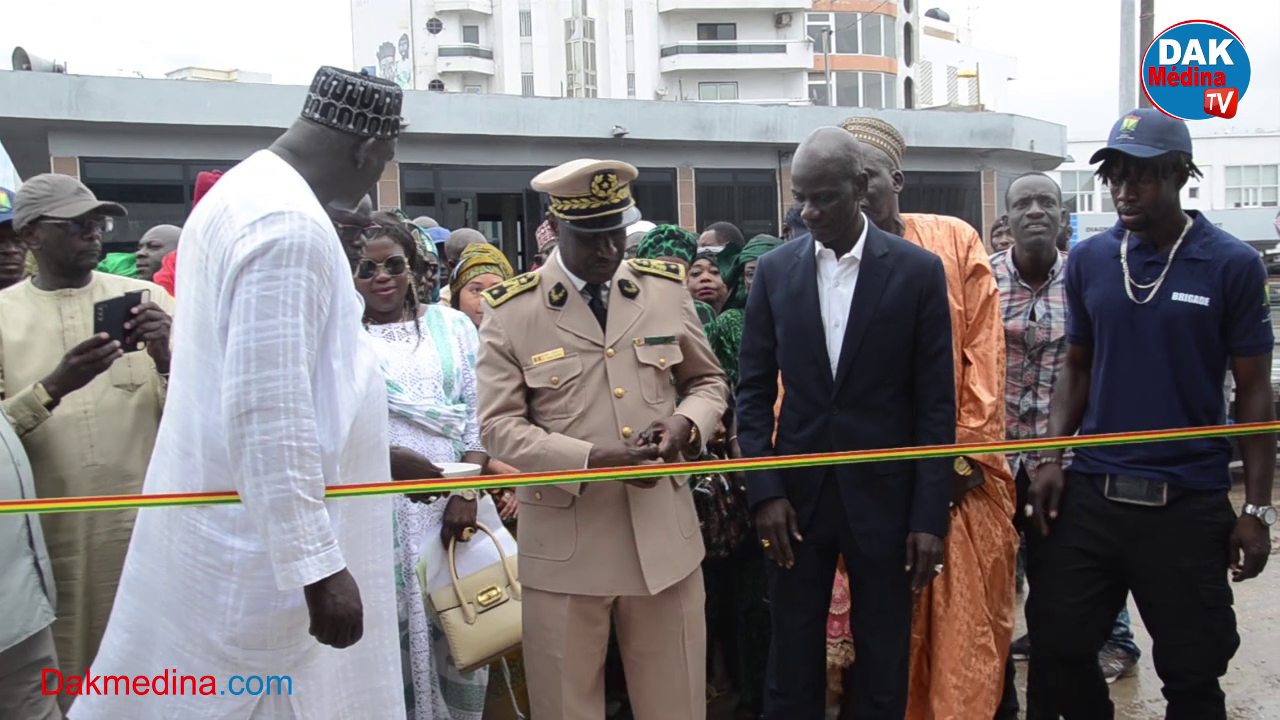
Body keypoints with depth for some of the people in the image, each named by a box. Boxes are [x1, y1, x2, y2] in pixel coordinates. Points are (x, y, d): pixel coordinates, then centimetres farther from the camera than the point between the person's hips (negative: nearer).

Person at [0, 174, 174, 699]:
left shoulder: (145, 298, 4)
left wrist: (165, 360, -17)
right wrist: (53, 387, -20)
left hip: (145, 526, 0)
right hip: (50, 536, 0)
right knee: (60, 682, 9)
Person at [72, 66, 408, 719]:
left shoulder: (244, 193, 11)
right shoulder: (289, 225, -22)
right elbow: (267, 410, -26)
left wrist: (377, 458, 22)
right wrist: (318, 564, -23)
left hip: (232, 520, 10)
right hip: (263, 537, -10)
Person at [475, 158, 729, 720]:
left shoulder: (667, 288, 5)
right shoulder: (511, 311, -4)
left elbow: (708, 382, 14)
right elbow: (499, 425, -7)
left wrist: (684, 424, -9)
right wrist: (591, 459, -21)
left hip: (664, 533, 3)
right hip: (565, 543, -2)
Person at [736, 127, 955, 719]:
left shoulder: (918, 271, -4)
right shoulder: (774, 271, 2)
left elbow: (936, 402, -3)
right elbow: (753, 390, 4)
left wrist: (930, 514, -7)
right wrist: (763, 490, -5)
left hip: (884, 496, -1)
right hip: (796, 493, 2)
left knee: (883, 667, 10)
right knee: (792, 665, 9)